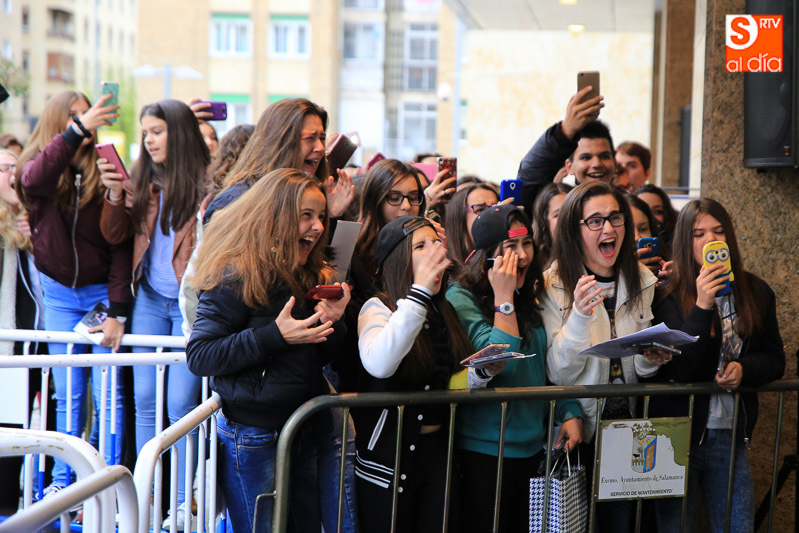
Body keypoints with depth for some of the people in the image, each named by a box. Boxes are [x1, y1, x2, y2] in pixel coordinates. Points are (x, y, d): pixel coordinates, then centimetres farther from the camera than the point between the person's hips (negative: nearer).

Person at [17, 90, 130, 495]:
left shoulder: (104, 173, -6)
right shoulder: (36, 165, -2)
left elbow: (122, 247, -6)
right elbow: (34, 179, -30)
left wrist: (117, 310, -12)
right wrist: (77, 130, -40)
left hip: (103, 292, -2)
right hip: (59, 294, 2)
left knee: (108, 394, -3)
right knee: (67, 396, 8)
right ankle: (63, 480, 16)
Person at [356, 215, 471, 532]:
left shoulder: (443, 311, 11)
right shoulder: (379, 308, -10)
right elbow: (379, 365, -33)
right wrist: (420, 290, -32)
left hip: (438, 448, 6)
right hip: (390, 454, -6)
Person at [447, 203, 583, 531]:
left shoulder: (529, 300, 10)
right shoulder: (461, 298, -11)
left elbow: (551, 366, 16)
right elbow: (498, 361, -19)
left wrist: (570, 413, 3)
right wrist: (504, 297, -18)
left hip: (533, 449, 7)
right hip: (485, 452, -6)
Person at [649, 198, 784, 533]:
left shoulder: (755, 292, 6)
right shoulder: (669, 296, -7)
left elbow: (775, 359, 12)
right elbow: (678, 370, -16)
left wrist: (743, 368, -10)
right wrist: (702, 306, -24)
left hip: (731, 434, 3)